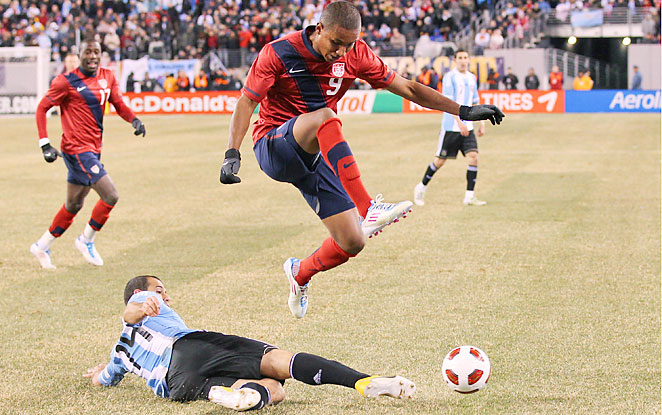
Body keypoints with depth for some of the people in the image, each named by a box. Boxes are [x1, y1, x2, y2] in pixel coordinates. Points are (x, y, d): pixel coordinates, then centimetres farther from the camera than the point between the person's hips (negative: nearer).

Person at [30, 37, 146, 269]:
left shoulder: (107, 77, 8)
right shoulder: (66, 82, -9)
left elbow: (119, 105, 12)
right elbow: (42, 109, -3)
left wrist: (134, 120, -10)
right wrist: (45, 144, -11)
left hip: (93, 150, 7)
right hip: (77, 148, -7)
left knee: (74, 205, 16)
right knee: (110, 196, -15)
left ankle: (42, 246, 30)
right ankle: (86, 240, 5)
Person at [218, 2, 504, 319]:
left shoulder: (355, 55, -2)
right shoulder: (279, 53, -14)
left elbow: (406, 88, 2)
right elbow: (246, 103, -13)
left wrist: (463, 111, -1)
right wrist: (232, 154, -26)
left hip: (317, 158, 5)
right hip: (273, 148, -5)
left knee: (352, 243, -6)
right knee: (325, 117, -37)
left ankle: (300, 274, 27)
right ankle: (368, 210, -43)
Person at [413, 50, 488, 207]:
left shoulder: (472, 78, 12)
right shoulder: (449, 77, -9)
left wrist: (481, 122, 13)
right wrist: (459, 122, -27)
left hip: (467, 127, 5)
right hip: (451, 127, -5)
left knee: (473, 156, -10)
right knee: (440, 160, 2)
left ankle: (469, 197, -8)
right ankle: (421, 188, 23)